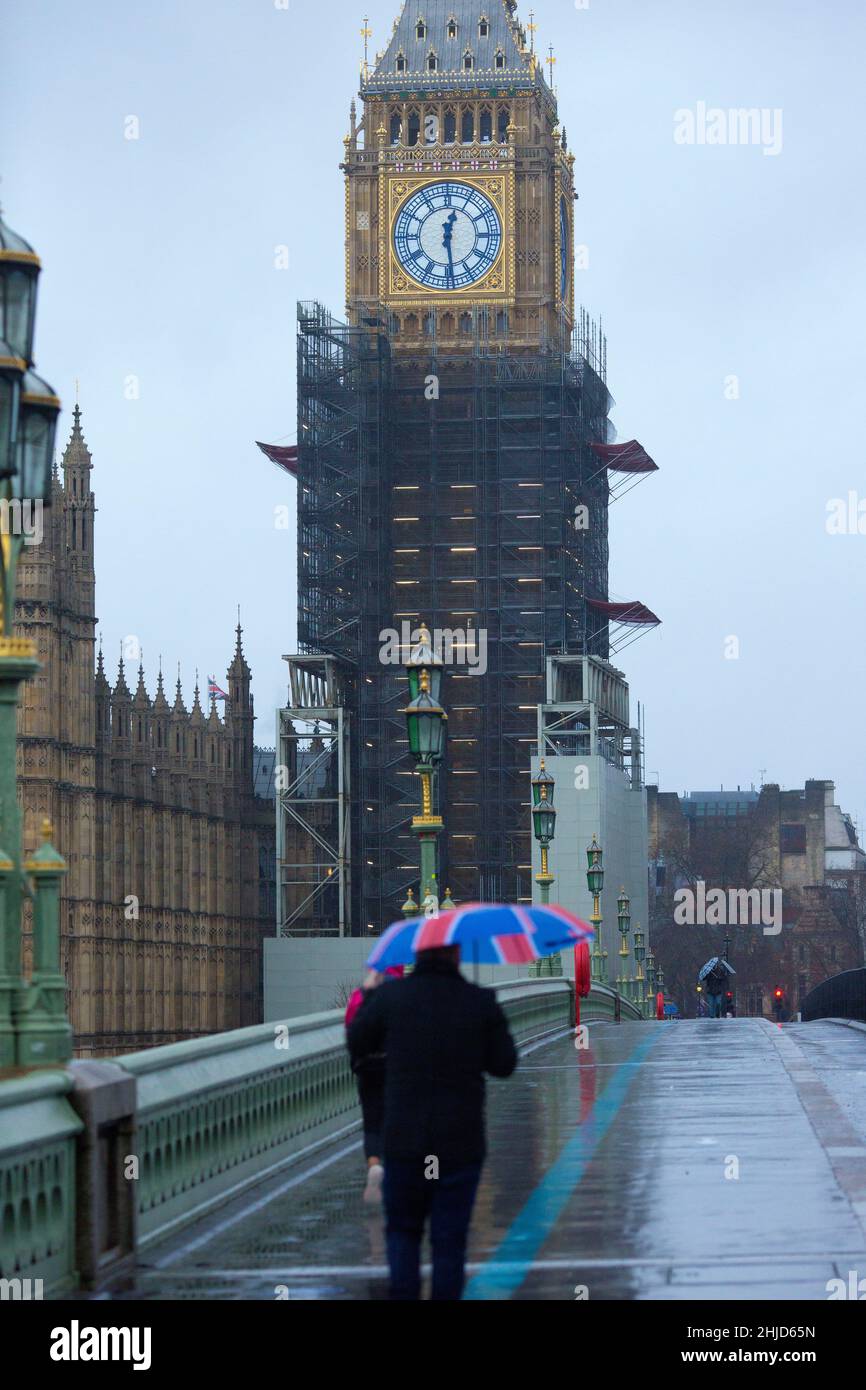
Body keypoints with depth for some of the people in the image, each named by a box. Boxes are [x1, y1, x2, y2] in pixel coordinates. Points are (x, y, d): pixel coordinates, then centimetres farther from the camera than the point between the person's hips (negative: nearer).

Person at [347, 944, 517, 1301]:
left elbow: (357, 1044, 8)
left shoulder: (390, 997, -6)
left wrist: (368, 995, 22)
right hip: (460, 1144, 0)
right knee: (449, 1237, 7)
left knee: (403, 1228, 16)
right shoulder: (481, 1003, -6)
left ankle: (403, 1294, 0)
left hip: (404, 1141, 0)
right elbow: (503, 1064, -1)